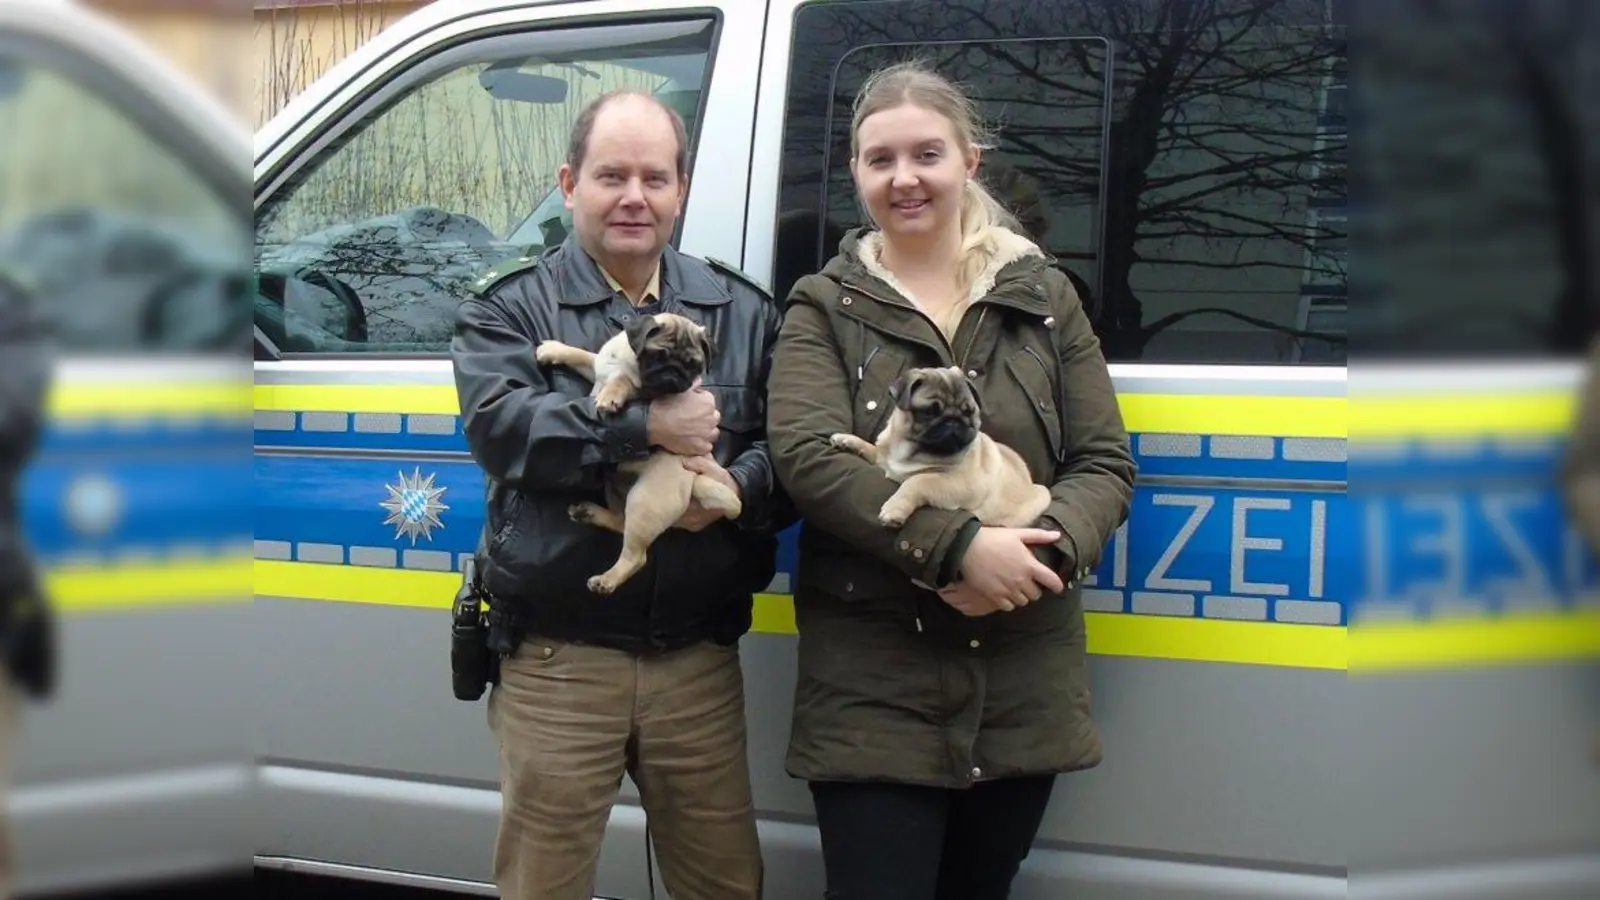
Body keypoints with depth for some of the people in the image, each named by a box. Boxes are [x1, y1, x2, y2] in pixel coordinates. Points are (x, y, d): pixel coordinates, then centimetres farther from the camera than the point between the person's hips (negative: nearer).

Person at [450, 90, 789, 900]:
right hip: (557, 660, -3)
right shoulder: (509, 306, 3)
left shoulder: (740, 311, 12)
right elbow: (498, 424, -16)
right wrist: (646, 425, -20)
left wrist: (739, 487, -16)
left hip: (700, 658, 3)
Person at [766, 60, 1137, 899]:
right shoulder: (824, 307, 3)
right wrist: (960, 546, -23)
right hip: (871, 681, -2)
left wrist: (1045, 549, -18)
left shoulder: (1044, 297, 9)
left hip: (1025, 682, 3)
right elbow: (808, 457, -13)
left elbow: (1105, 463, 4)